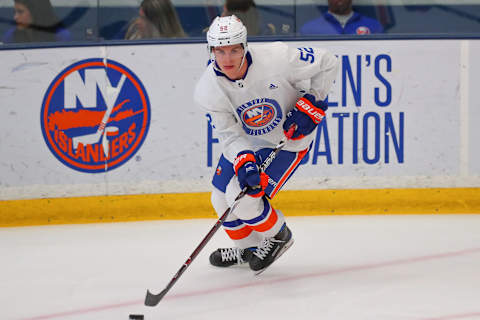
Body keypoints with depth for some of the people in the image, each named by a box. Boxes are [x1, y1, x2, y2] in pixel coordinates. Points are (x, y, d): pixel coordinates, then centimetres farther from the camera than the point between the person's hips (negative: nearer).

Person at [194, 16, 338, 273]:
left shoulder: (275, 59, -32)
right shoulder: (208, 89, -21)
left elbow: (327, 64, -18)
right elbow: (229, 135, -17)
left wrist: (311, 103, -21)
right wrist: (244, 162, -35)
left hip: (289, 139, -5)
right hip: (245, 142, 5)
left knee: (242, 199, -16)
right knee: (221, 200, 7)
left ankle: (278, 236, 15)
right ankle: (247, 248, 37)